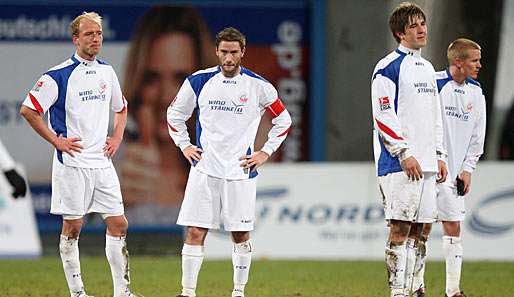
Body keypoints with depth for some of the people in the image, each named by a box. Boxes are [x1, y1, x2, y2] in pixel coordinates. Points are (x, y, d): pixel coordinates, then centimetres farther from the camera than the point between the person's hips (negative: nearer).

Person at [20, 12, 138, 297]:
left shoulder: (107, 71, 10)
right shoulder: (59, 75, -10)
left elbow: (121, 108, 27)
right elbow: (28, 110, -10)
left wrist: (117, 137, 12)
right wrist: (56, 140, -10)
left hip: (102, 161, 6)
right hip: (72, 163, -6)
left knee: (118, 224, 2)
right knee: (72, 226, 1)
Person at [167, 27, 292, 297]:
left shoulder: (258, 86, -2)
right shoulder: (199, 81, 2)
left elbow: (283, 120, 10)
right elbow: (175, 114, 17)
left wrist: (265, 152, 4)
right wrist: (184, 146, 8)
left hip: (240, 171, 0)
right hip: (204, 169, 1)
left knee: (241, 235, 3)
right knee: (195, 232, -5)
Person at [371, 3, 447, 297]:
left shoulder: (427, 69, 19)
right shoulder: (389, 67, -6)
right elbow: (383, 115, -12)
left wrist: (439, 155, 17)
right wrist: (405, 153, -16)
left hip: (425, 163, 8)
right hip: (399, 163, -8)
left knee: (416, 229, 6)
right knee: (400, 228, -10)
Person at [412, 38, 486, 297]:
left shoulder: (476, 93, 7)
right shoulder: (434, 84, -11)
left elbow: (477, 136, 13)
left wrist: (467, 170, 7)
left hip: (454, 174, 5)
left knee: (453, 229, 5)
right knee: (423, 229, -1)